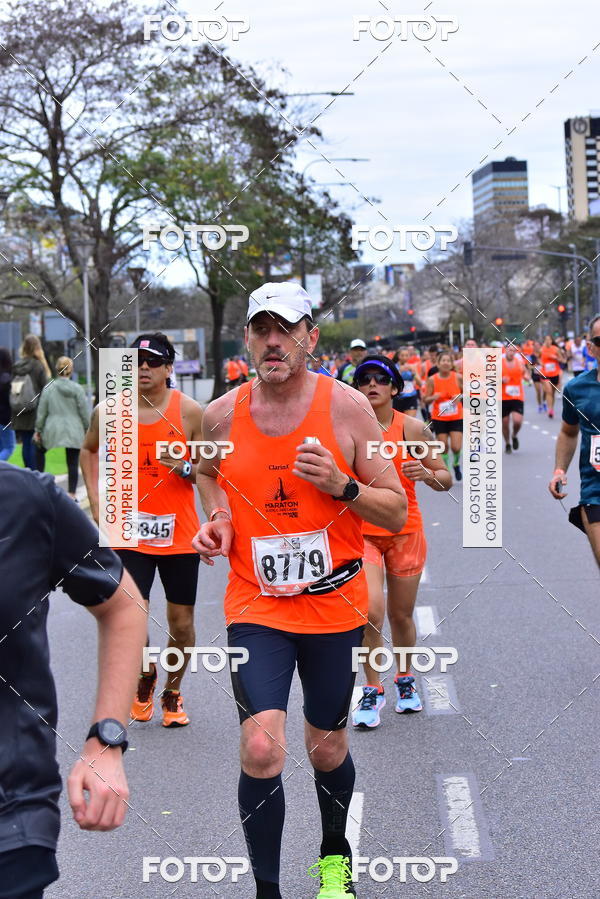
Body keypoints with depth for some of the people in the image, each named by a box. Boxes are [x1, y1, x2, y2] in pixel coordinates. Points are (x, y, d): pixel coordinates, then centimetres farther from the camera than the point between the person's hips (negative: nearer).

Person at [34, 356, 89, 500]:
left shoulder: (49, 388, 0)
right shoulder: (77, 388, -4)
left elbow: (41, 412, 4)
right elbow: (84, 412, -1)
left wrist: (38, 430, 12)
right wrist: (88, 430, 10)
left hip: (53, 431, 1)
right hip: (74, 432, -1)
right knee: (73, 464, 3)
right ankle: (72, 494, 4)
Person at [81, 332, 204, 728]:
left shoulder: (190, 411, -6)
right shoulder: (109, 411, -2)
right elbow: (89, 449, 19)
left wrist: (185, 468, -19)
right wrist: (96, 501, 9)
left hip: (179, 532, 0)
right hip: (129, 532, 0)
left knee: (181, 622, 7)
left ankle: (173, 691, 32)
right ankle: (145, 674, 23)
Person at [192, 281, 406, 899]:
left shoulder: (347, 407, -8)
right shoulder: (222, 415, -3)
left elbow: (396, 512, -4)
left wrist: (342, 486, -21)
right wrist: (217, 517, -1)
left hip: (334, 604, 0)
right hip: (255, 603, 0)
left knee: (327, 750, 15)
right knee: (262, 749, -17)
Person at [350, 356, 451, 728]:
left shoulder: (412, 428, -6)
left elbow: (446, 480, -2)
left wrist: (427, 473, -22)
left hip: (405, 532, 1)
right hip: (360, 532, -1)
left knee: (401, 615, 11)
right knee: (370, 612, -17)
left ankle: (405, 680, 38)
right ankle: (373, 690, 2)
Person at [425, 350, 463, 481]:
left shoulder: (458, 378, -5)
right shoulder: (432, 380, -6)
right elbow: (427, 399, 0)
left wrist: (460, 397, -13)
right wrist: (434, 397, -22)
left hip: (456, 418, 0)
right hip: (439, 419, 0)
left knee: (456, 447, -8)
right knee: (444, 447, 1)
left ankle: (456, 464, 23)